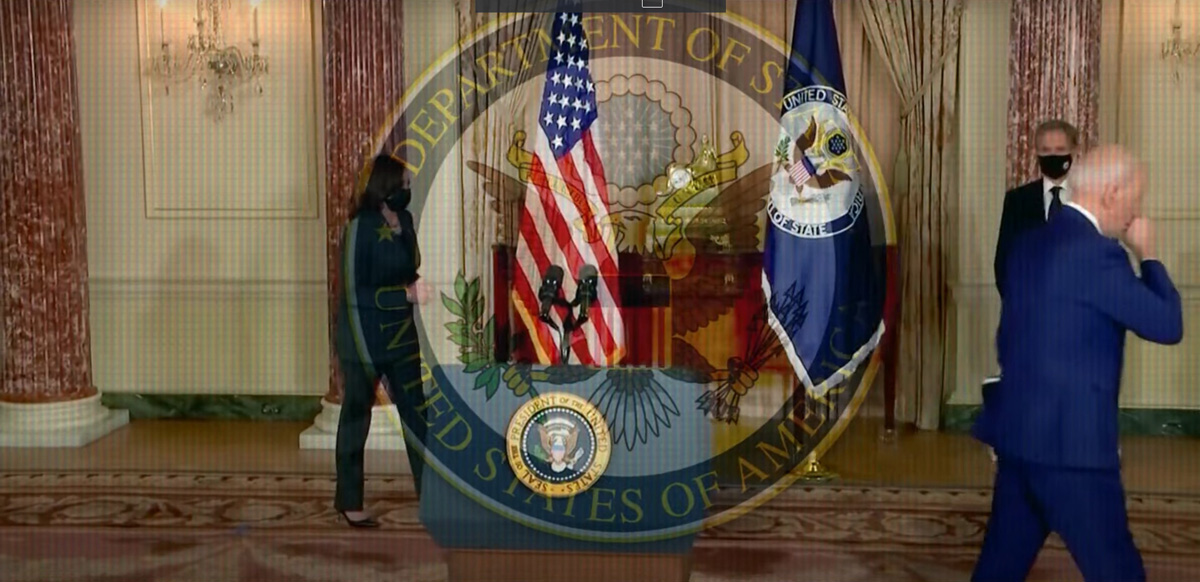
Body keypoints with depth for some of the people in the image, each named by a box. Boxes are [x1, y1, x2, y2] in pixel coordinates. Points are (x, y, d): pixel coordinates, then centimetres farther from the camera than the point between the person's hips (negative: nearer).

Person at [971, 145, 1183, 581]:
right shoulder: (1097, 252, -17)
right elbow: (1168, 325, -10)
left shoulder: (1028, 244, 11)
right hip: (1070, 440, -9)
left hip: (1017, 432, 9)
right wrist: (1147, 255, 3)